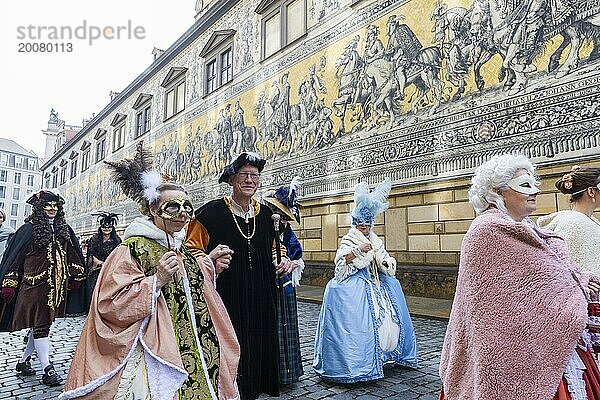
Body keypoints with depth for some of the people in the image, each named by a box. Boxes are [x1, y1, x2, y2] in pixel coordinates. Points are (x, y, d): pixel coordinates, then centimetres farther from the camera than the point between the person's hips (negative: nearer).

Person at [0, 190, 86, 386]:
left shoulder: (64, 230, 10)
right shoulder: (29, 229, -4)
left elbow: (72, 255, 18)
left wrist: (76, 278, 18)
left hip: (57, 285, 5)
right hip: (35, 284, -5)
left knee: (43, 323, 12)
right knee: (40, 325, -3)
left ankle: (24, 362, 27)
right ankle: (47, 369, 1)